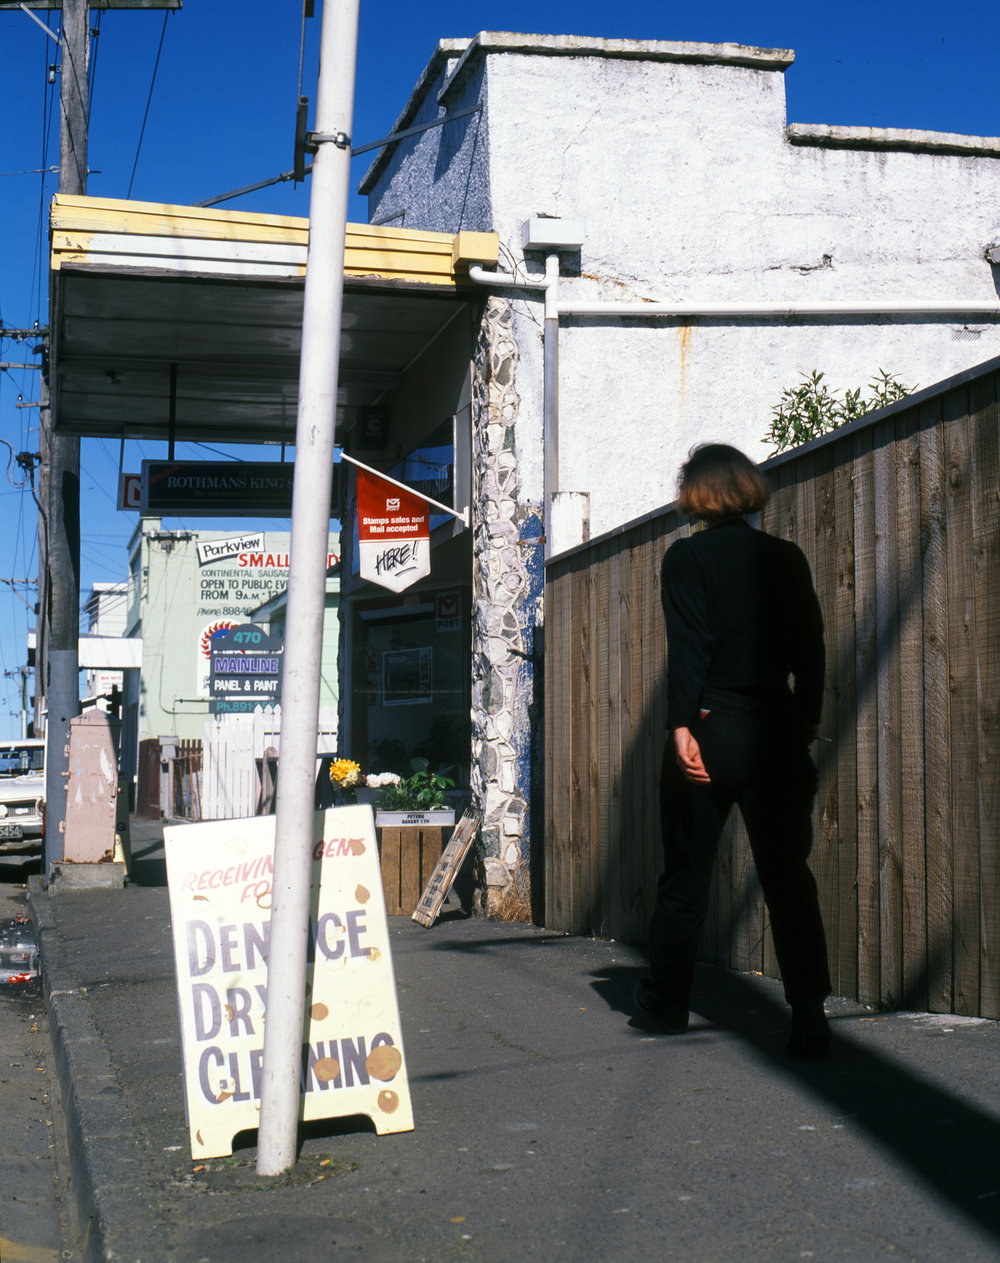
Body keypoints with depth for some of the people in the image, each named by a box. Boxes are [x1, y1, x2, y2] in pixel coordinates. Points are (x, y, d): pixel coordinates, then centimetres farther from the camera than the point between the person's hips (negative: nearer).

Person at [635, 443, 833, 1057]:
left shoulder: (687, 557, -4)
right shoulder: (787, 557, 7)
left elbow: (688, 645, -13)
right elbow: (812, 645, 7)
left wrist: (682, 725, -16)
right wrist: (807, 718, 16)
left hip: (712, 729, -3)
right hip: (778, 729, 3)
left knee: (686, 874, 11)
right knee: (789, 875, 3)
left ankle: (669, 1000, 25)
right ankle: (810, 1017, -3)